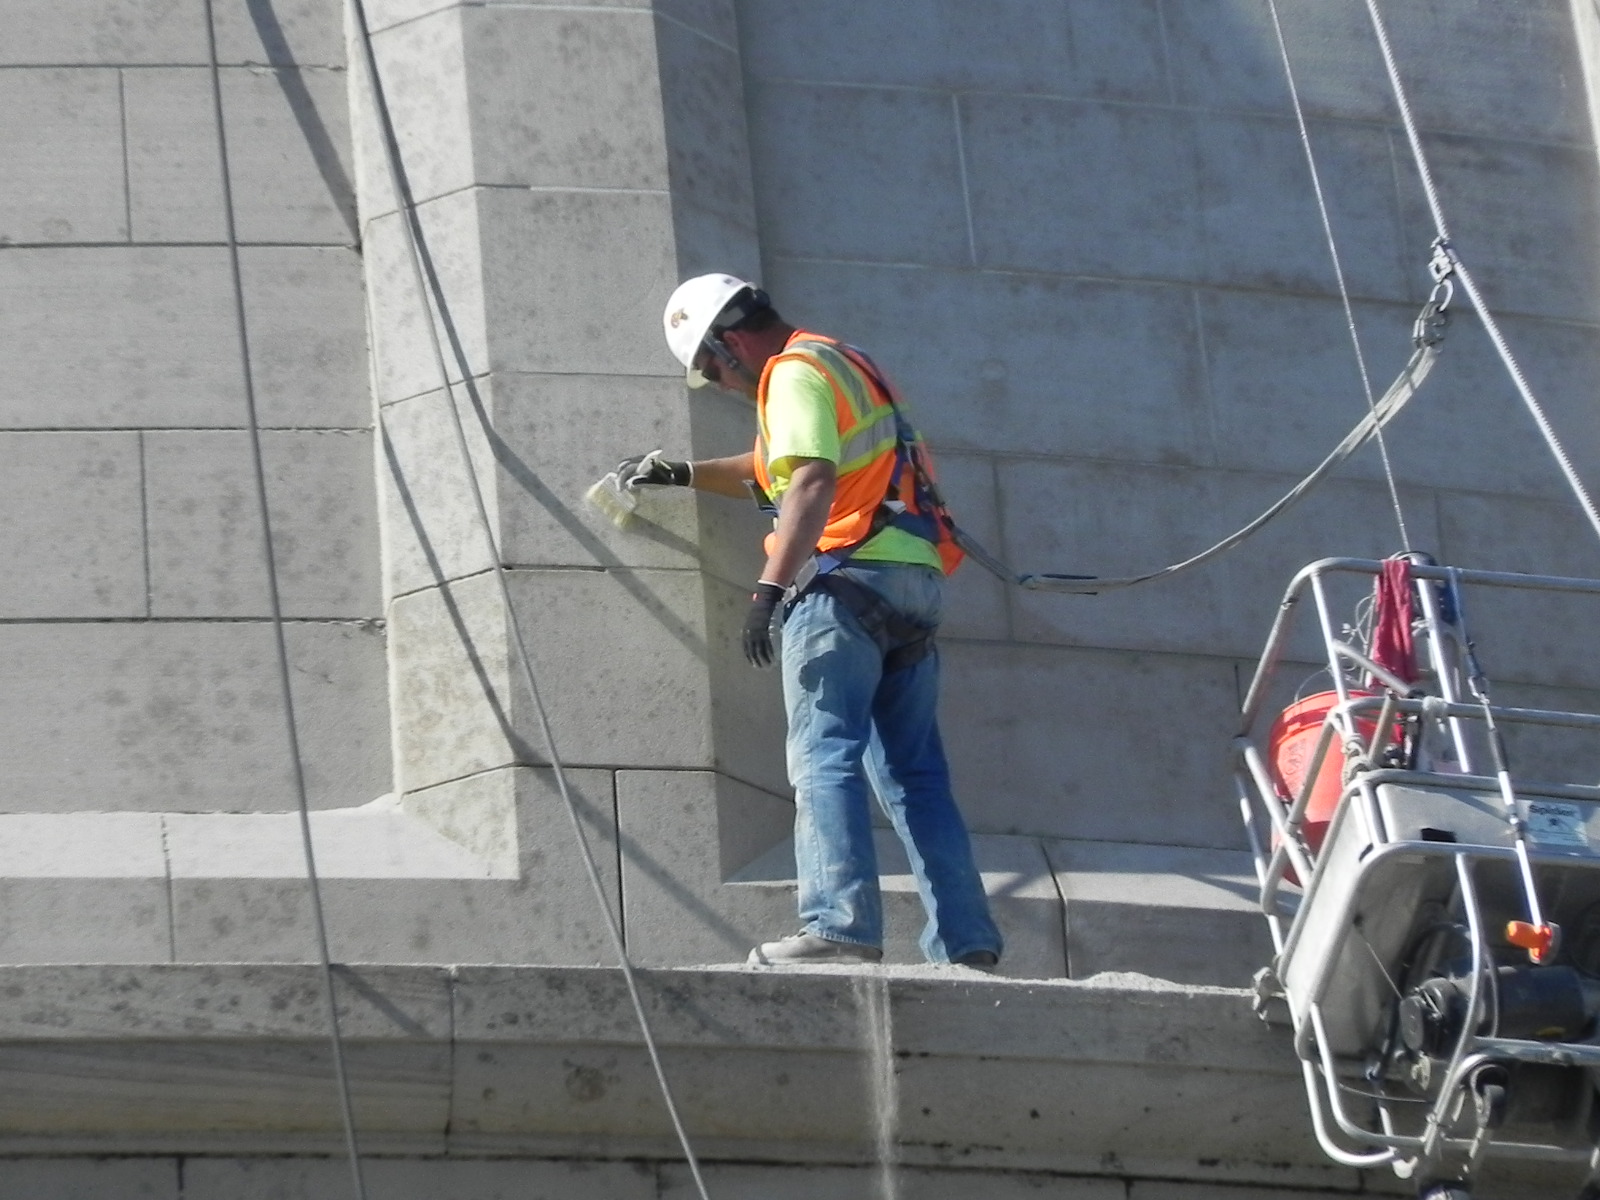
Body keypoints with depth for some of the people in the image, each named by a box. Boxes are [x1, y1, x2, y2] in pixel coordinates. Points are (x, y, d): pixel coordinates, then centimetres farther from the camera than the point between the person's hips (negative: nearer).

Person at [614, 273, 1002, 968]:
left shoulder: (796, 373, -3)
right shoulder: (845, 366, 28)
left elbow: (811, 481, -20)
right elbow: (773, 470, 44)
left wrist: (770, 588, -26)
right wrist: (684, 475, 45)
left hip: (848, 577, -9)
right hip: (914, 583, 9)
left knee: (825, 759, -13)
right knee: (914, 774, 7)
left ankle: (841, 925, -24)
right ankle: (965, 942, 2)